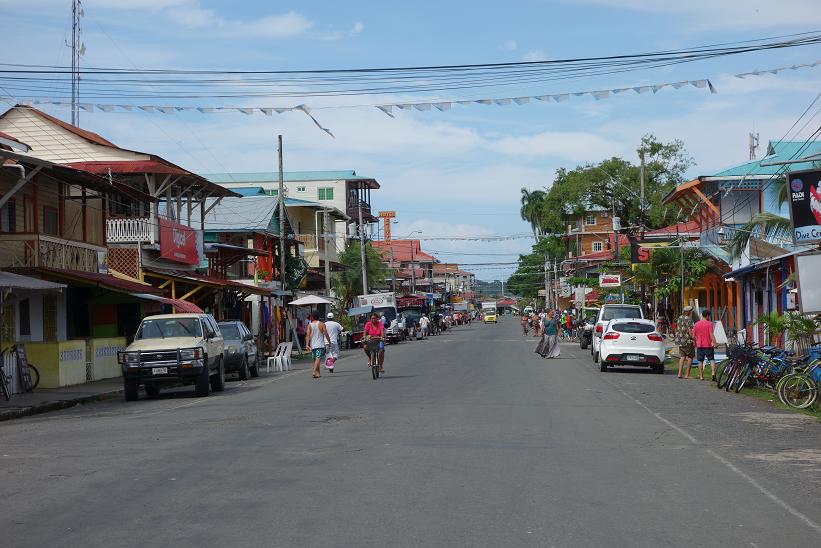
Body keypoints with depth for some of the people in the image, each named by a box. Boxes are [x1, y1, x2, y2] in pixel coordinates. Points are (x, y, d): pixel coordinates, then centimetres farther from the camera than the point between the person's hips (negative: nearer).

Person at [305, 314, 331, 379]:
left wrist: (307, 345, -12)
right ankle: (314, 371, -30)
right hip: (320, 345, -3)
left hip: (313, 345, 3)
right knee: (318, 359, -12)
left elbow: (308, 335, -7)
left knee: (315, 359, 15)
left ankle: (317, 373, 20)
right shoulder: (322, 324, 0)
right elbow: (326, 334, -3)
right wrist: (329, 342, 9)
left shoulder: (309, 325, 3)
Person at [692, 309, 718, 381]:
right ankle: (713, 373, -11)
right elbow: (711, 335, -15)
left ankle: (701, 376, 9)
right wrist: (714, 343, -14)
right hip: (708, 345, -3)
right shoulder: (709, 323, -6)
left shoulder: (696, 324, 5)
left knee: (700, 361, 8)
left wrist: (695, 343, 22)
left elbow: (693, 336, 7)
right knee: (711, 360, 6)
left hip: (699, 345, 3)